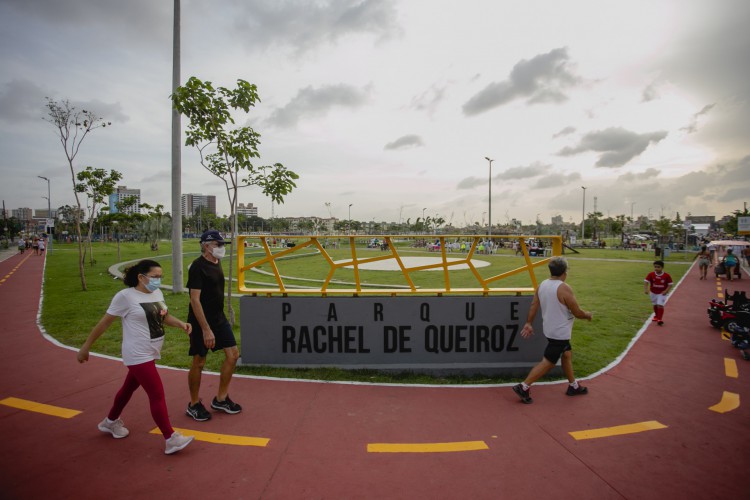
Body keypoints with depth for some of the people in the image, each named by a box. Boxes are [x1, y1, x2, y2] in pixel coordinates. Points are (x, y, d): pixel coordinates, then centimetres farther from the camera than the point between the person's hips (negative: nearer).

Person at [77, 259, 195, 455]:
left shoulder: (157, 293, 3)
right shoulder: (126, 296, -16)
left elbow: (164, 316, 13)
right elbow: (104, 323, -7)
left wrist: (181, 324, -6)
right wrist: (86, 347, 0)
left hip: (151, 353, 8)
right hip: (138, 356, -8)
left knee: (130, 387, 26)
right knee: (157, 394, -7)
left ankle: (111, 422, 49)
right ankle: (171, 439, 0)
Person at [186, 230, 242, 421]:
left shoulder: (216, 263, 8)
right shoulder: (198, 267, -18)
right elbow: (195, 300, -22)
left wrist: (216, 323, 19)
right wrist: (206, 329, -24)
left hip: (219, 318, 8)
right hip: (201, 322, -8)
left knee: (233, 355, 6)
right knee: (199, 362, 5)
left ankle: (220, 399, 22)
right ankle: (194, 405, 25)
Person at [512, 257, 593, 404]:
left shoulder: (542, 285, -1)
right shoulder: (564, 288, -22)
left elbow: (534, 305, 2)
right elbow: (578, 313, -16)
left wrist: (528, 323, 8)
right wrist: (588, 315, 5)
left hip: (550, 329, 8)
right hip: (560, 333, -8)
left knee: (567, 354, 24)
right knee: (548, 362, -1)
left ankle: (573, 386, 39)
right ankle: (523, 387, 0)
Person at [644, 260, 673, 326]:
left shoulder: (666, 275, -14)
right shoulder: (651, 274, -13)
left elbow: (670, 284, -8)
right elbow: (646, 282, -15)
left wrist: (666, 291, -19)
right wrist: (646, 289, -28)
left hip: (662, 293, -3)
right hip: (653, 293, 3)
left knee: (660, 305, -13)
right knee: (655, 305, 18)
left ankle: (660, 319, -8)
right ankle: (656, 316, 38)